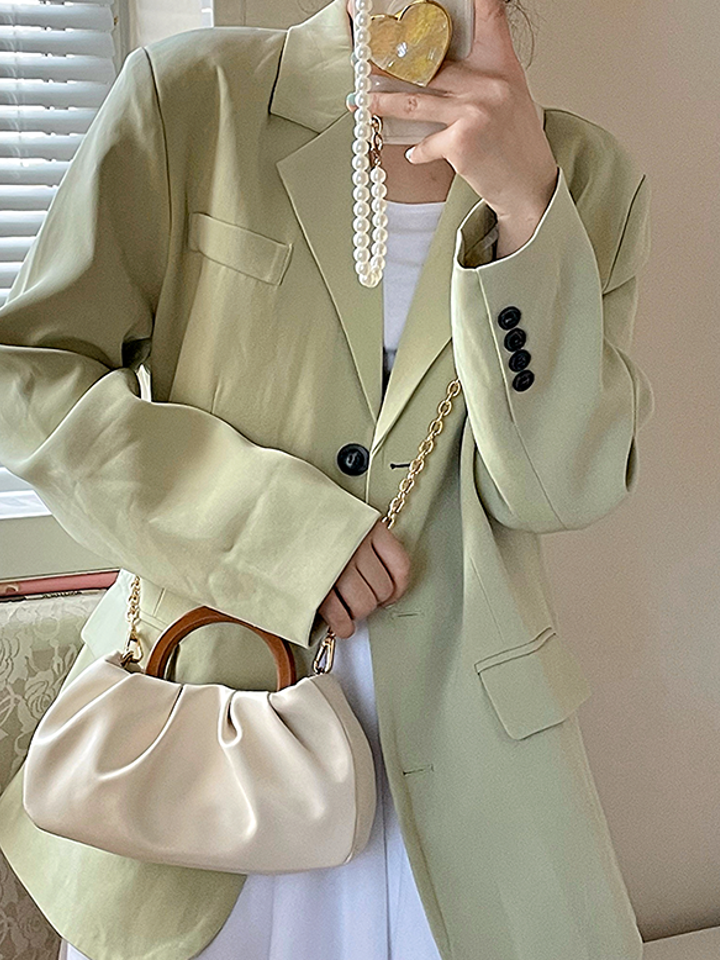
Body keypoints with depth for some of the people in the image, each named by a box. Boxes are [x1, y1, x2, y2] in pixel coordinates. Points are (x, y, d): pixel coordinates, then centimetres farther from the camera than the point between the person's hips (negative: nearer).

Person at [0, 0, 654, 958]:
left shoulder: (587, 177, 0)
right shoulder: (188, 94, -5)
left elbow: (557, 487, -7)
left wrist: (526, 205, -19)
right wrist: (281, 528, -16)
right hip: (201, 706, -1)